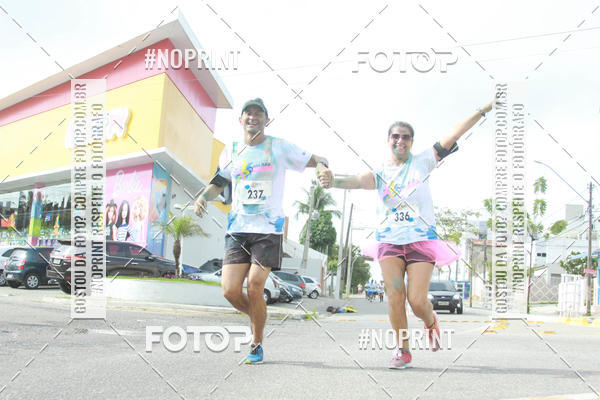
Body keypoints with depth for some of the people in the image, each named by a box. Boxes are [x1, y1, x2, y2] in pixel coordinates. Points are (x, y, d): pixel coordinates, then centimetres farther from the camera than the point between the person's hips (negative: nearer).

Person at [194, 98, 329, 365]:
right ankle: (257, 319, 24)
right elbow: (218, 183, 23)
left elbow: (315, 160, 9)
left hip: (268, 229, -3)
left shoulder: (279, 147, 4)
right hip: (237, 229, 3)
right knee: (230, 290, -8)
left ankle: (256, 345, 9)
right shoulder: (231, 152, 13)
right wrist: (202, 197, 3)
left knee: (254, 287, -12)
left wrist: (322, 166, -15)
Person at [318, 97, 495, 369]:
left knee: (417, 300, -8)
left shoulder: (422, 163, 7)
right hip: (389, 239, 1)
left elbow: (453, 135, 1)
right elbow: (359, 181, -14)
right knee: (395, 295, -10)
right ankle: (403, 350, 9)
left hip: (421, 238, -1)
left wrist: (483, 110, -3)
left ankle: (430, 322, 28)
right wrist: (333, 181, -36)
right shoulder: (380, 173, 7)